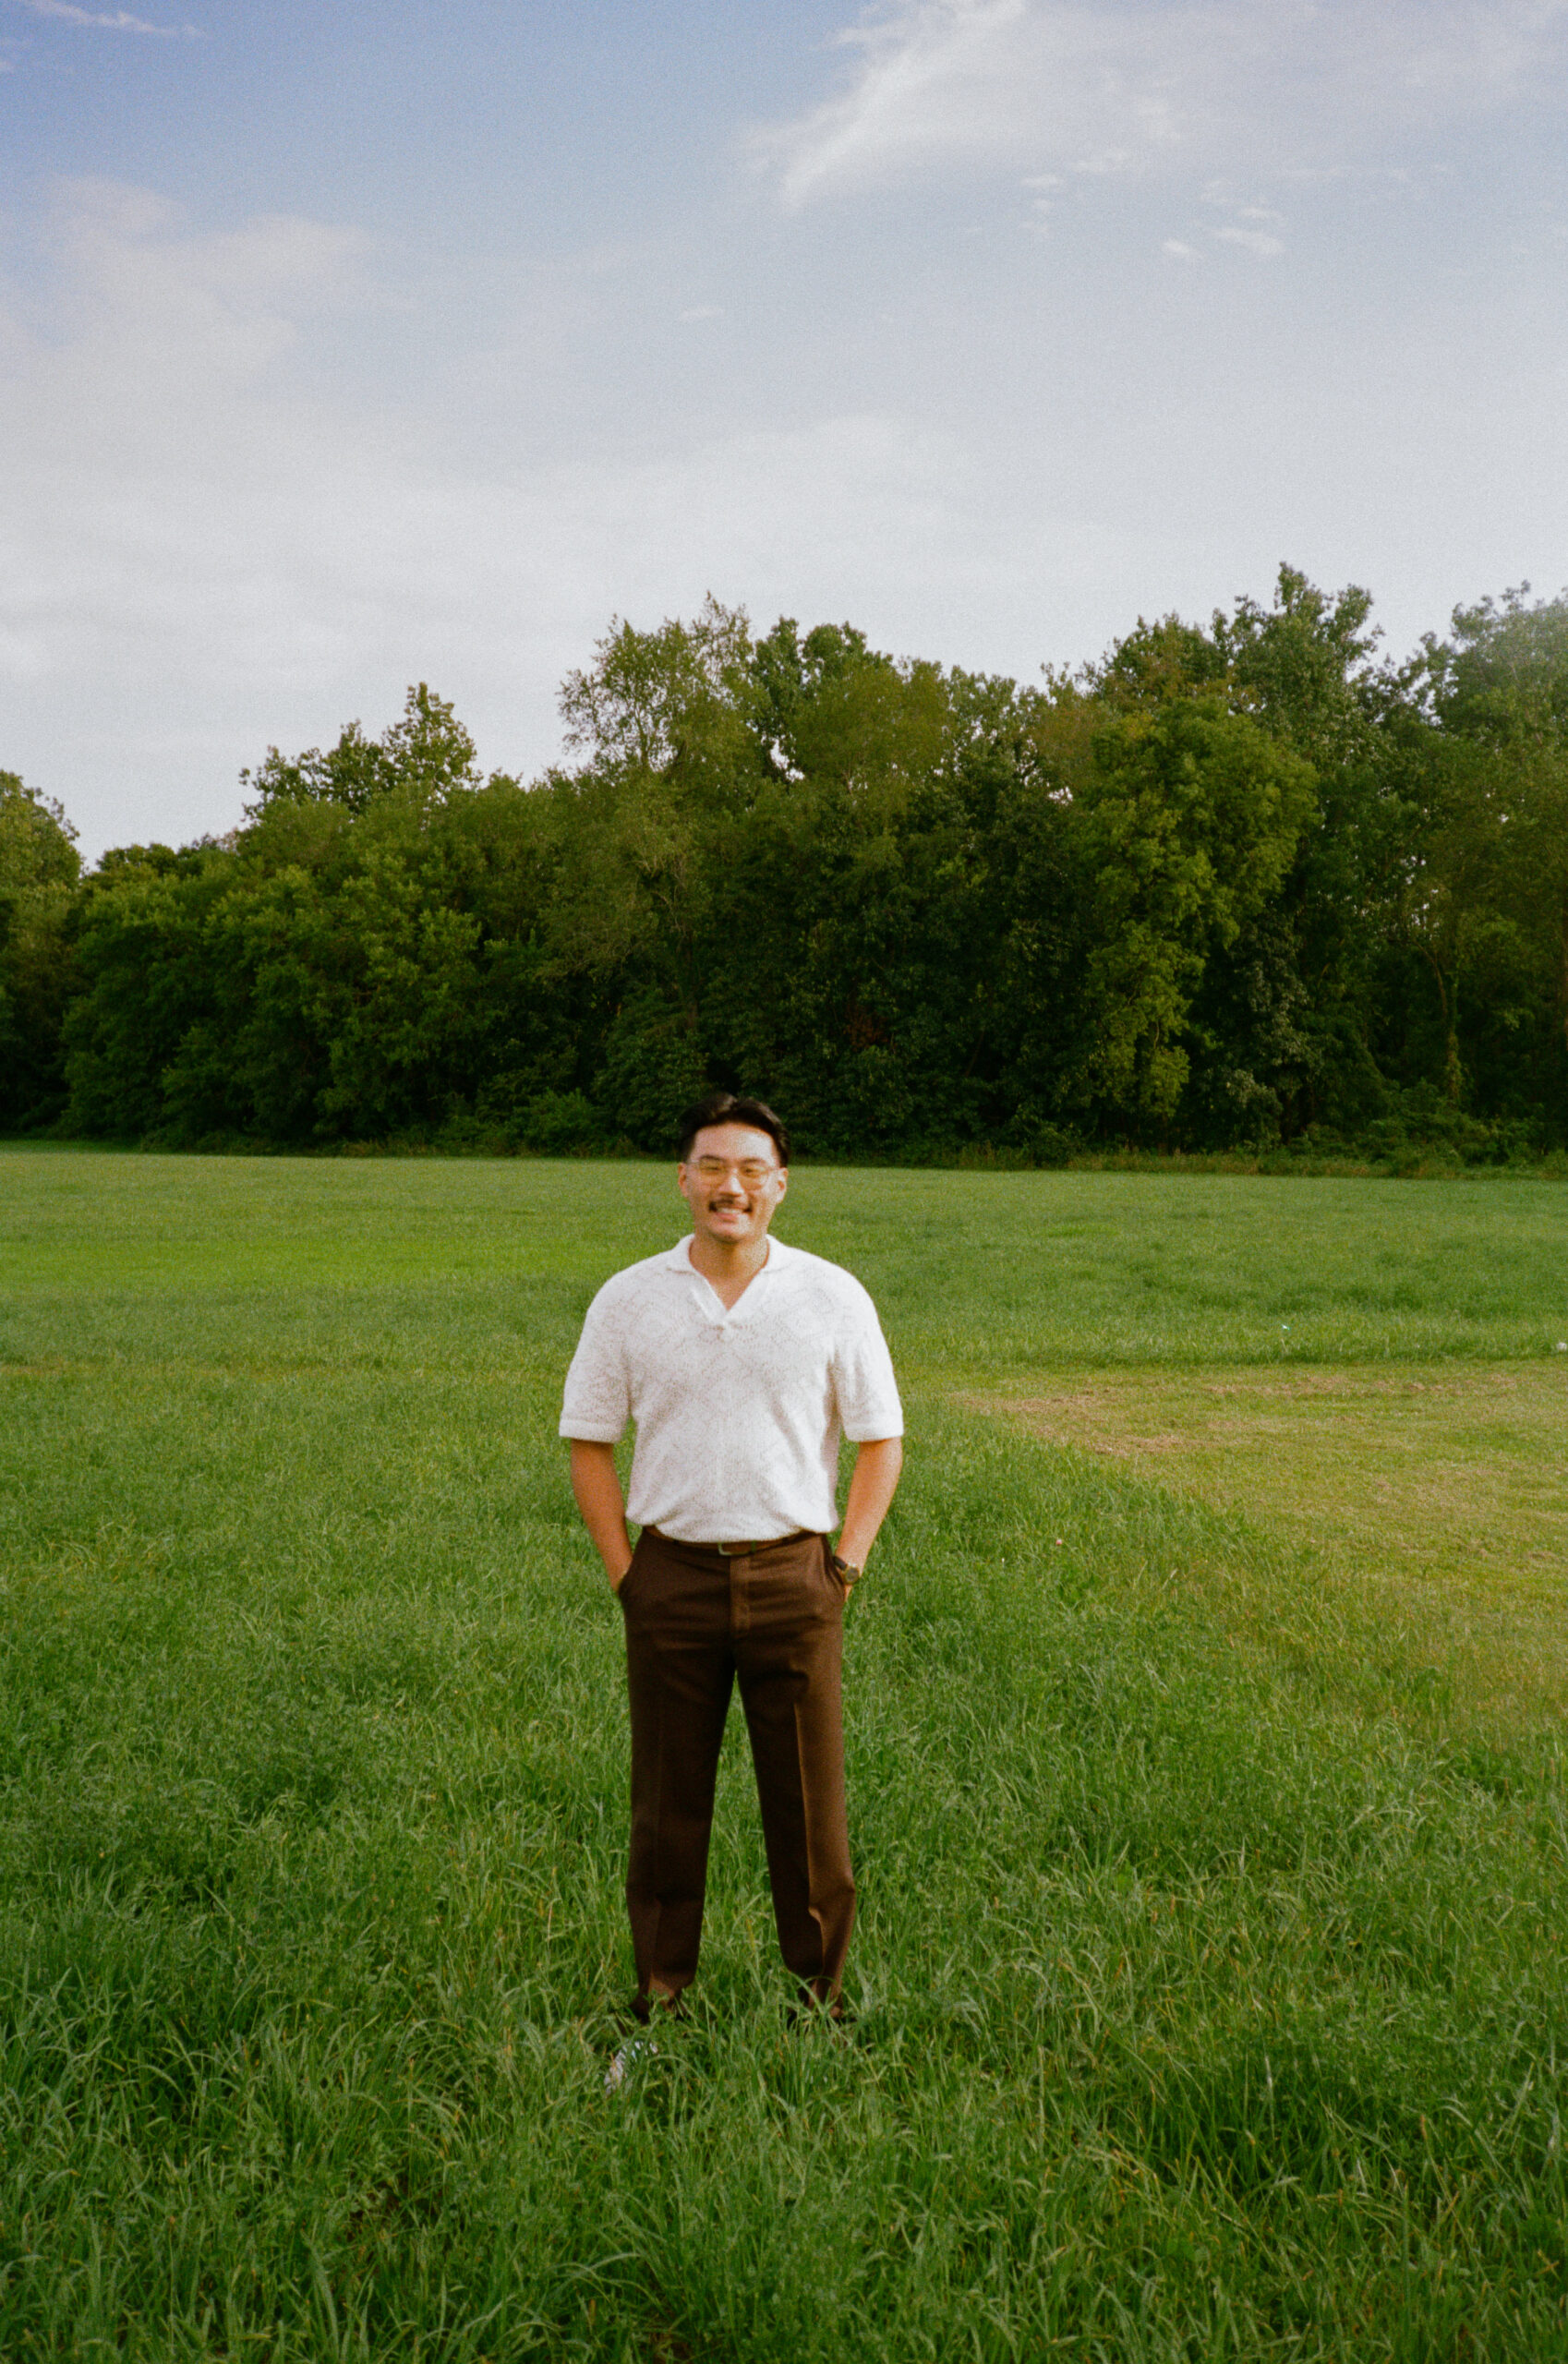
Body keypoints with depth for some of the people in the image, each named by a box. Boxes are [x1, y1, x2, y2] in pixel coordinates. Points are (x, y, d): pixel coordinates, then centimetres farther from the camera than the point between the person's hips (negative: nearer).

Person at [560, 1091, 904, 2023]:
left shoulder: (833, 1297, -1)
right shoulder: (628, 1300, 1)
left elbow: (881, 1441, 5)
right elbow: (589, 1442, 7)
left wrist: (845, 1565, -1)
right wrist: (623, 1571, 1)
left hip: (791, 1576, 0)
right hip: (672, 1577, 1)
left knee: (809, 1797, 6)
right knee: (668, 1799, 9)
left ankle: (820, 1985, 24)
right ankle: (662, 1985, 26)